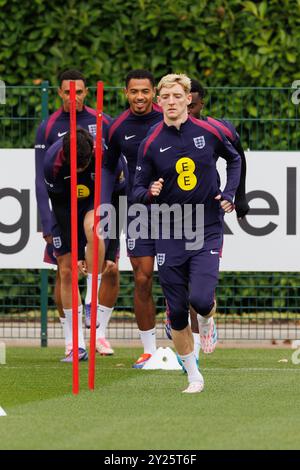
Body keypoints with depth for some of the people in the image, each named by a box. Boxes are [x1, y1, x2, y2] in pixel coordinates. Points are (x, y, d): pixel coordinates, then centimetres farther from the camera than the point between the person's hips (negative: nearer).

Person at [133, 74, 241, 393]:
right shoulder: (151, 144, -2)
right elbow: (138, 190, 3)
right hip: (170, 235, 1)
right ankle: (194, 376, 15)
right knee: (177, 312, 0)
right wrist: (150, 193, -19)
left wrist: (230, 193, 5)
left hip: (208, 232, -1)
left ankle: (207, 320, 19)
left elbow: (234, 159, 18)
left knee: (201, 299, -19)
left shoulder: (209, 133, -2)